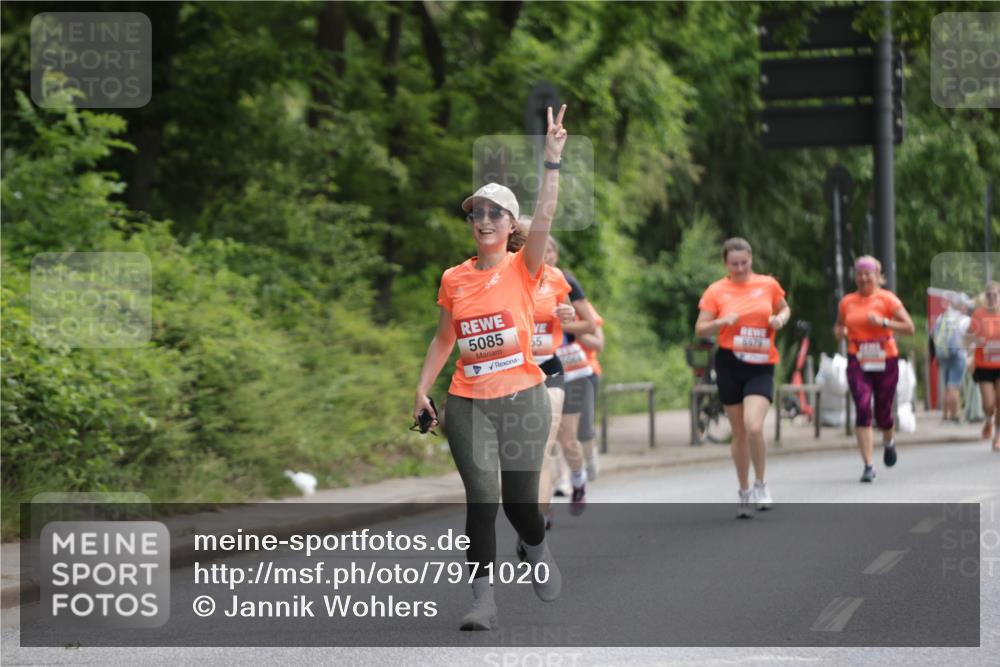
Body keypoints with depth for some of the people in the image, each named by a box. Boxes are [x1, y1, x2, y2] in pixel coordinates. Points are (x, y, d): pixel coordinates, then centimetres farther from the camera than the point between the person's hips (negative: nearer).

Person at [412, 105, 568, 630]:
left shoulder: (523, 269, -1)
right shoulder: (453, 279, 7)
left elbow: (544, 217, -16)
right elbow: (444, 339, 16)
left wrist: (552, 160, -25)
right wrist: (422, 389, 8)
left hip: (522, 399, -2)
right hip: (468, 403, 2)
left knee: (520, 500, 2)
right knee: (481, 499, -8)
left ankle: (538, 549, 37)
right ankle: (483, 599, -4)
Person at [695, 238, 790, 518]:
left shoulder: (768, 284, 3)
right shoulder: (716, 291, 1)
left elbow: (785, 308, 20)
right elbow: (700, 330, 0)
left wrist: (780, 319, -3)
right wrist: (722, 321, -19)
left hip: (761, 366, -1)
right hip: (729, 365, 1)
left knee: (754, 426, -20)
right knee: (739, 433, 7)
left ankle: (760, 484, 0)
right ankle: (744, 491, 23)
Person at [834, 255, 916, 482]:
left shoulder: (887, 299, -2)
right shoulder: (847, 302, 8)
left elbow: (909, 328, -8)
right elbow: (838, 326, 25)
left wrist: (883, 322, -20)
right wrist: (840, 332, 1)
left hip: (885, 362, -1)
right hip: (858, 363, 1)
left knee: (883, 414, 7)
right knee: (863, 410, -16)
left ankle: (889, 442, 44)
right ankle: (868, 466, -15)